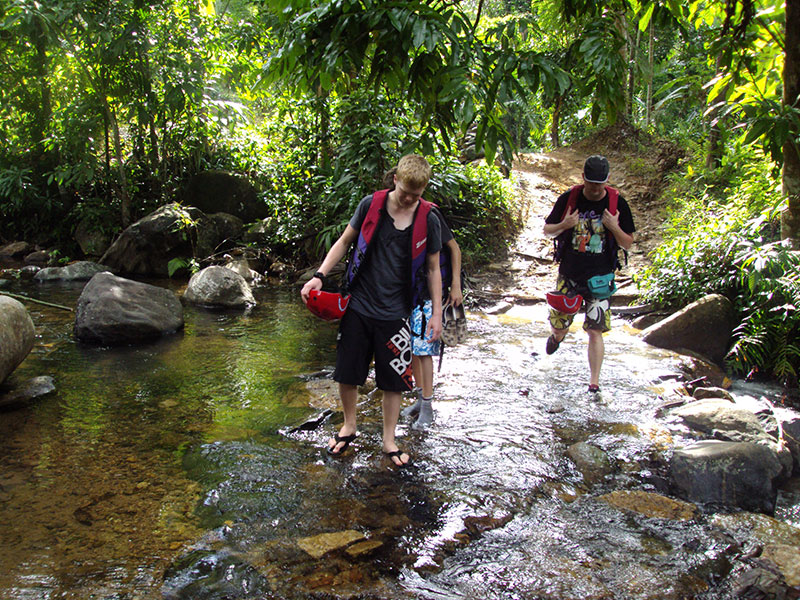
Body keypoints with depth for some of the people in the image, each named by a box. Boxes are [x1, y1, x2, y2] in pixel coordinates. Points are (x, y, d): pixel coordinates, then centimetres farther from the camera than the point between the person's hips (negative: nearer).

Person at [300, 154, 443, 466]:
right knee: (346, 372, 9)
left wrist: (436, 313, 4)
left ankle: (389, 440, 24)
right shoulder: (371, 205, -3)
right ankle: (349, 426, 34)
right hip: (358, 306, 1)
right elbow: (344, 241, 8)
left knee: (394, 380, 6)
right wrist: (319, 275, -3)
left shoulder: (428, 220, -3)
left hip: (394, 312, -1)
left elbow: (433, 269, 5)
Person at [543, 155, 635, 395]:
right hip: (569, 274, 1)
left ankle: (594, 382, 5)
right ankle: (556, 336, 47)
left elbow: (628, 244, 2)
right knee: (559, 327, 9)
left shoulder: (617, 204, -3)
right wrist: (564, 225, -16)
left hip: (600, 277, -1)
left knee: (595, 332, -6)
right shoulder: (568, 199, -3)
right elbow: (547, 230, 6)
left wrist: (614, 228, -18)